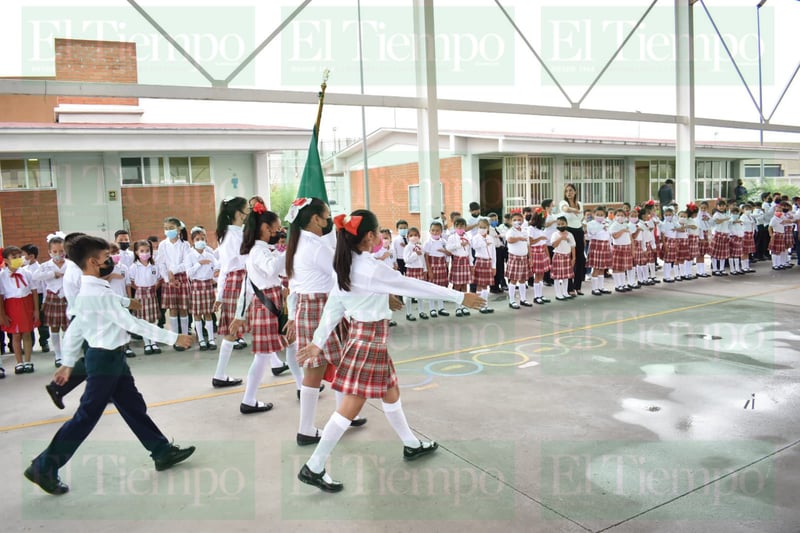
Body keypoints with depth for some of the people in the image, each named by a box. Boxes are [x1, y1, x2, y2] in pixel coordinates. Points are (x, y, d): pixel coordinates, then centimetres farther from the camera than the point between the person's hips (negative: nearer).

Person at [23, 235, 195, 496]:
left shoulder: (88, 292, 8)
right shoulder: (100, 294, -22)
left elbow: (75, 329, 14)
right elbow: (132, 324, -24)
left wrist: (68, 363, 22)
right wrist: (173, 338, -22)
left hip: (112, 357, 10)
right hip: (105, 359, -10)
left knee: (134, 407, 13)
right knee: (87, 416, 0)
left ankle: (162, 452, 21)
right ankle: (43, 467, 14)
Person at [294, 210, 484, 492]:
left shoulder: (347, 266, 2)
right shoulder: (372, 269, -24)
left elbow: (333, 307, 5)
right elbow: (416, 286, -19)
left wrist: (318, 342, 8)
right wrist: (460, 297, -12)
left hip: (363, 334, 9)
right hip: (370, 338, -9)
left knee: (391, 391, 21)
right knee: (353, 403, -3)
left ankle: (412, 445, 38)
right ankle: (314, 467, 4)